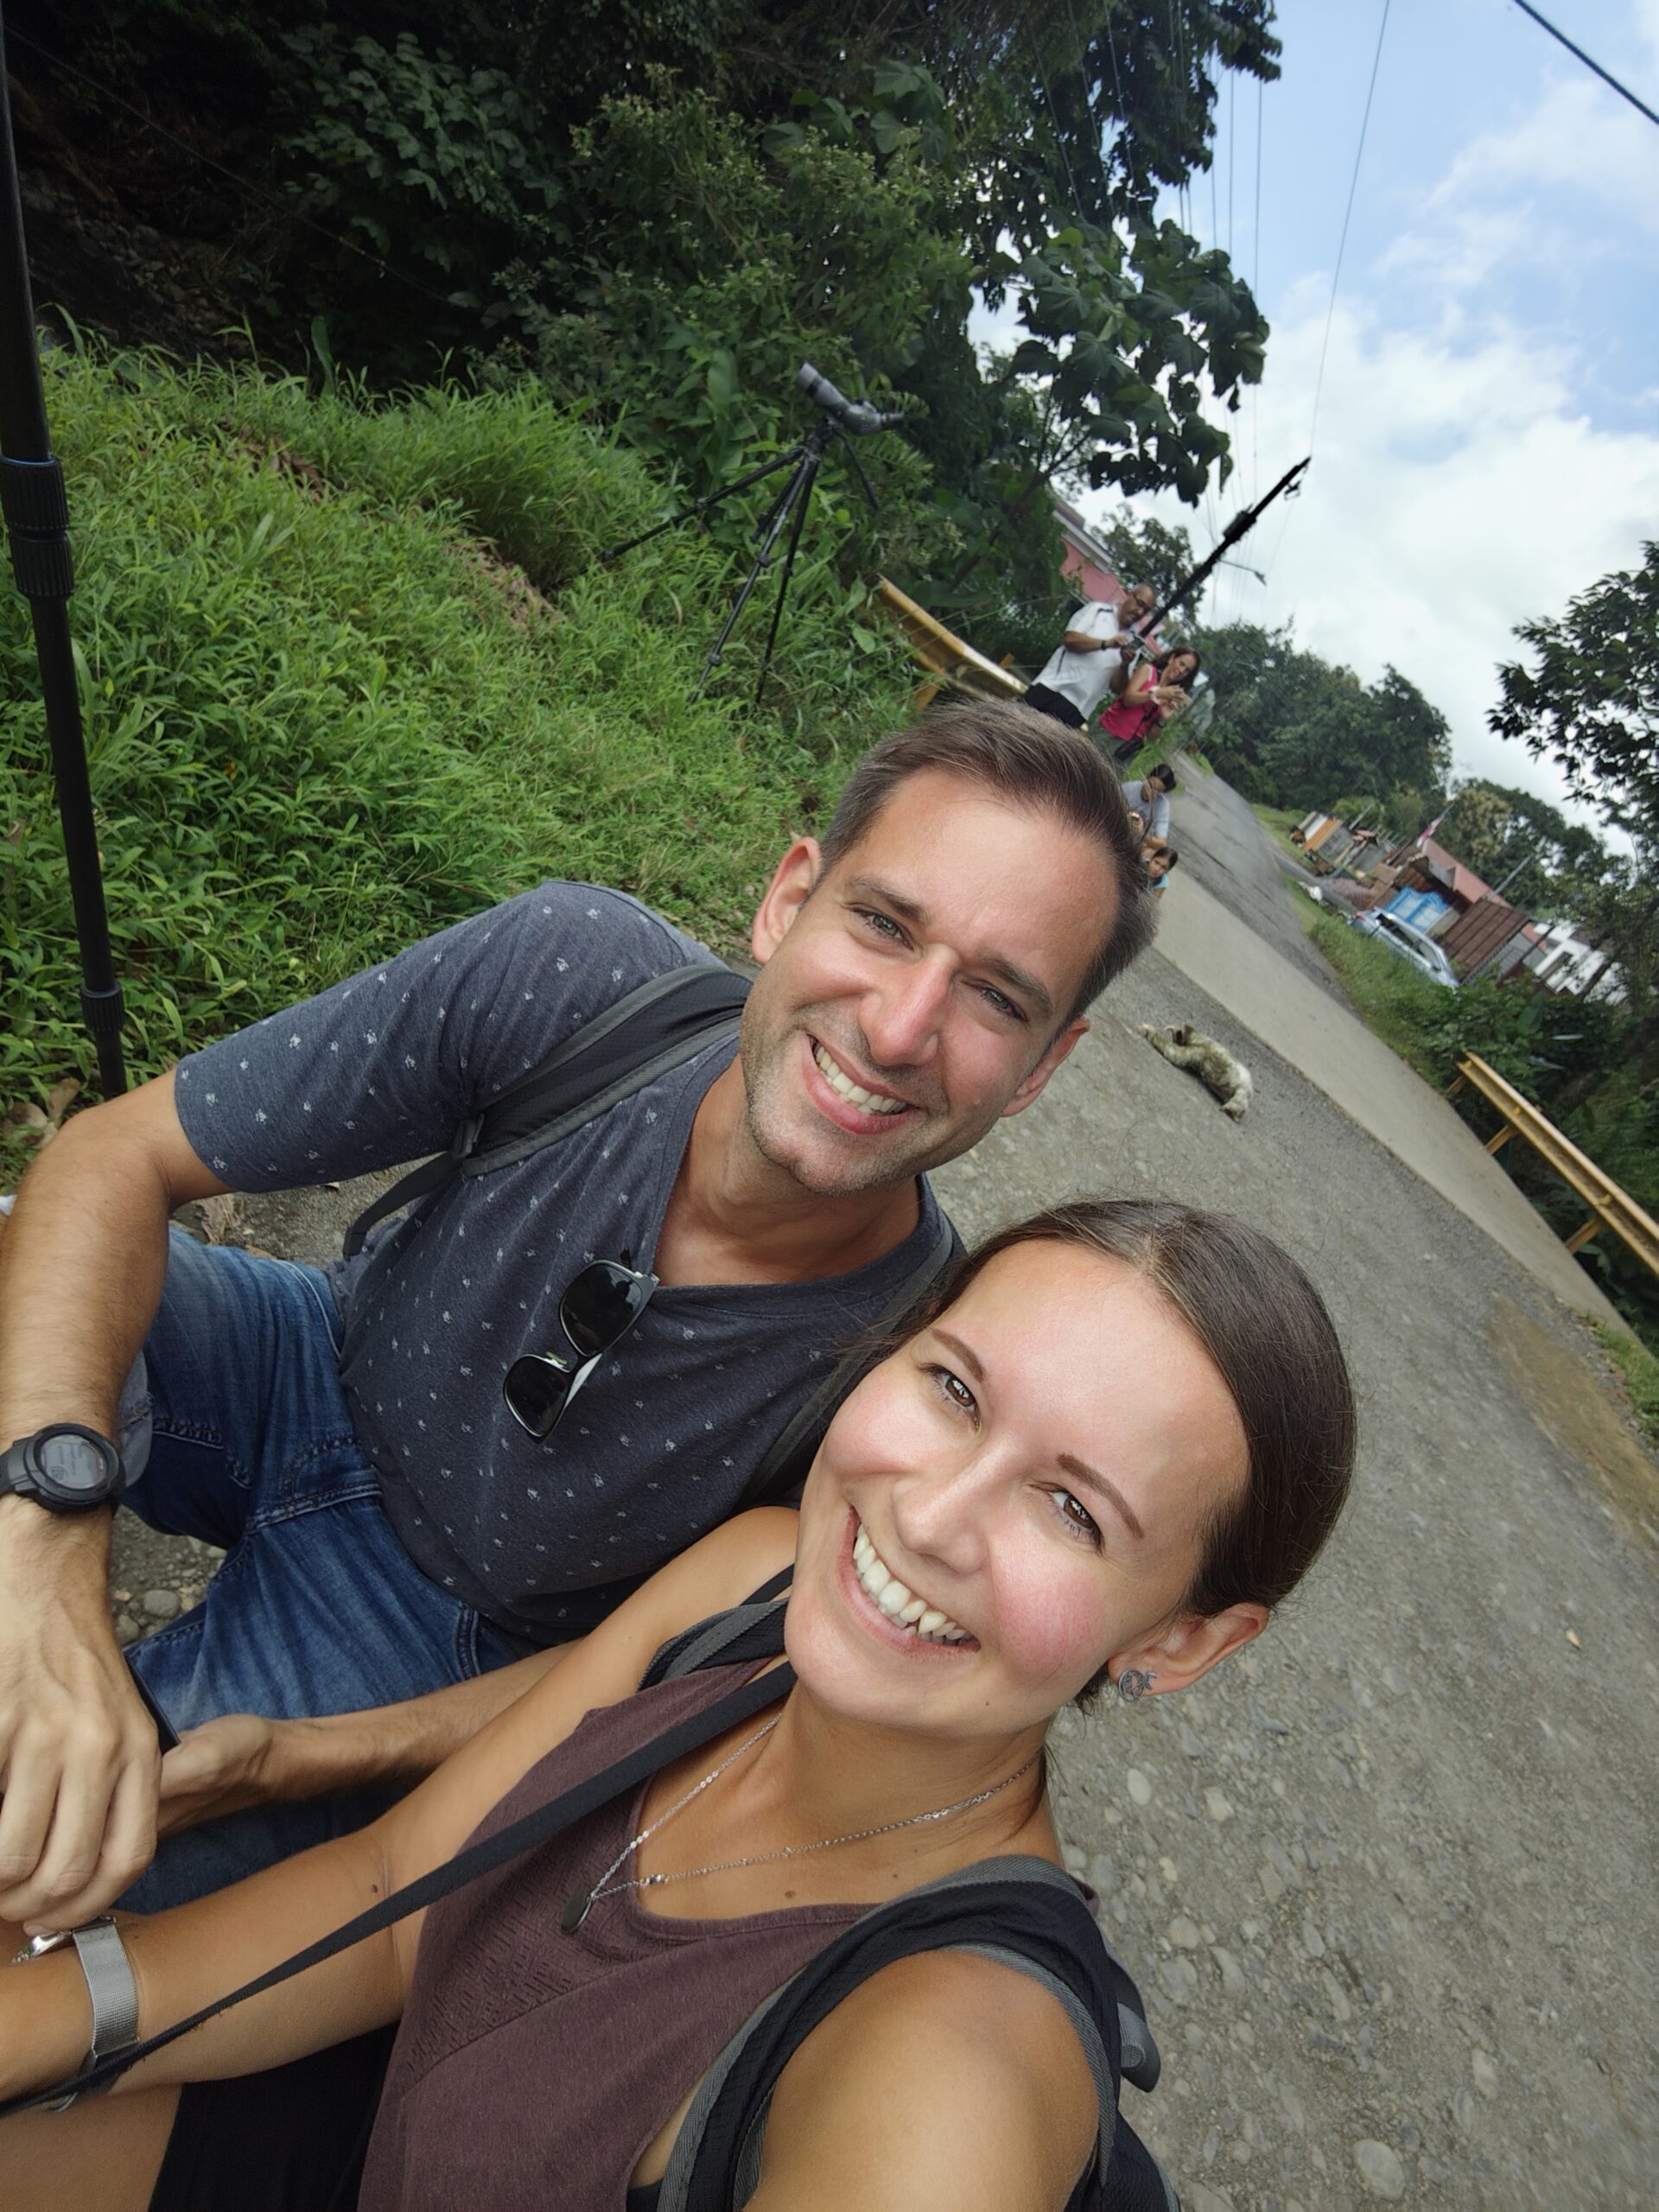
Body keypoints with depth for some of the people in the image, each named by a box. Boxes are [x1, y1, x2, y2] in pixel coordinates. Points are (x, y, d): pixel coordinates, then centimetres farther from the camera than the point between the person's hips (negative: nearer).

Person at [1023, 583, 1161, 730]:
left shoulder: (1133, 642, 12)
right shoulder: (1098, 609, 6)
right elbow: (1070, 639, -8)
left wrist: (1125, 665, -13)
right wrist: (1106, 644, -18)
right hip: (1050, 688, -2)